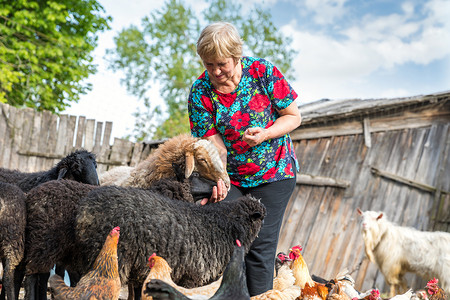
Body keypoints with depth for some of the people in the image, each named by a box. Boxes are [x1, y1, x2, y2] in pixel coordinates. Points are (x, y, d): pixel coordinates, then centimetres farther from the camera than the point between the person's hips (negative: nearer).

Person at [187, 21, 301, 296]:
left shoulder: (263, 72, -11)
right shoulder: (200, 93, -8)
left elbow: (294, 117, -4)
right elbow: (216, 146, -10)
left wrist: (265, 134, -21)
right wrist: (218, 180, -28)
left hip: (273, 173, -2)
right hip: (230, 178, 2)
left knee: (260, 245, -5)